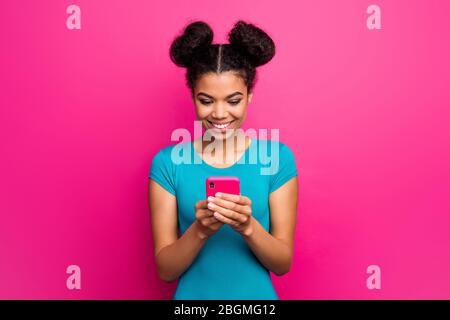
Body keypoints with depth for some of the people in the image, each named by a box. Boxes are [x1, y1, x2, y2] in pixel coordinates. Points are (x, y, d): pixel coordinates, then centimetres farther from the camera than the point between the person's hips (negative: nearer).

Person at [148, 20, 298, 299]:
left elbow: (283, 263, -9)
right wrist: (199, 230, -27)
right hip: (191, 294, 0)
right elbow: (166, 270, -10)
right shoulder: (168, 162, -11)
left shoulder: (278, 157, -11)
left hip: (258, 295, 1)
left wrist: (248, 226, -27)